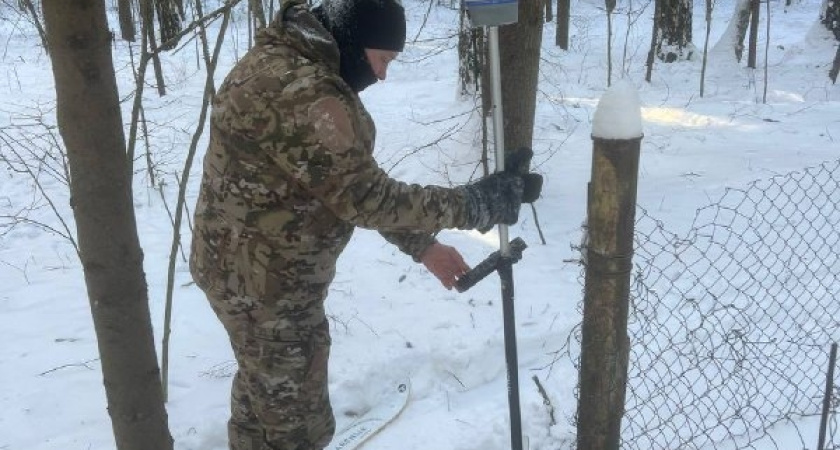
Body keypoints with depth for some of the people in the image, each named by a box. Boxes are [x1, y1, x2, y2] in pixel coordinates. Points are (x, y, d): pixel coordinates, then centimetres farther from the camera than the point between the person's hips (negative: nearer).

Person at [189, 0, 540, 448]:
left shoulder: (288, 63, 7)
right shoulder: (303, 95, -29)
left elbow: (351, 182, 8)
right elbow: (365, 196, -26)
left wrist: (422, 245, 6)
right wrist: (475, 202, -17)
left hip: (246, 264, 10)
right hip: (265, 279, -10)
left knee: (262, 388, 29)